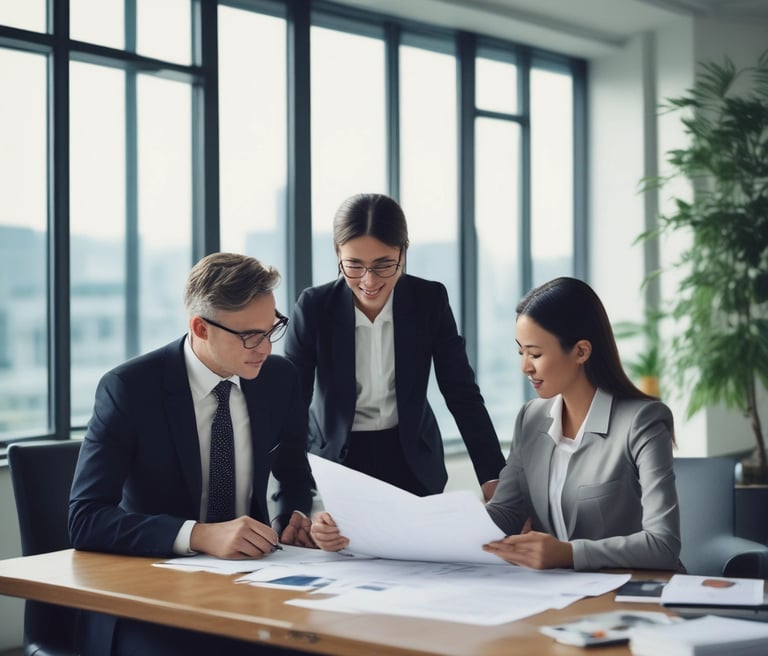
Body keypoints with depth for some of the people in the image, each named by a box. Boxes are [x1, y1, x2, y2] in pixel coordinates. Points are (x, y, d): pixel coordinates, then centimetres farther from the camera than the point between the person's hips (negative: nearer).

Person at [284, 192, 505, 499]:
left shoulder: (430, 301, -12)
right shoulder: (314, 307, -15)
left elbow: (462, 392, -7)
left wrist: (493, 475, -15)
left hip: (411, 461, 1)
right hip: (335, 460, -1)